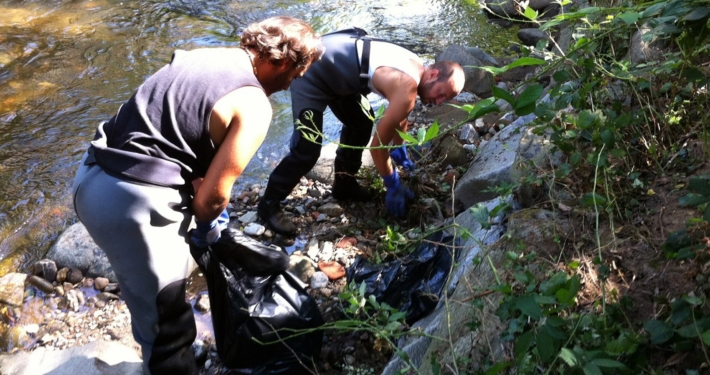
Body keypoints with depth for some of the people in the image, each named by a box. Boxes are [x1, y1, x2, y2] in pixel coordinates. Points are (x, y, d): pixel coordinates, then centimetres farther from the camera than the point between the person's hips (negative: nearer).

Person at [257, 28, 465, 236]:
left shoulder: (416, 70, 5)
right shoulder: (407, 88, -24)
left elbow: (399, 116, 24)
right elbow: (378, 143, -17)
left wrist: (399, 150, 36)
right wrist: (393, 186, -5)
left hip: (332, 66, 10)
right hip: (311, 70, -10)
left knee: (361, 123, 18)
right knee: (307, 148, -14)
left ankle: (344, 184, 32)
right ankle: (269, 203, 3)